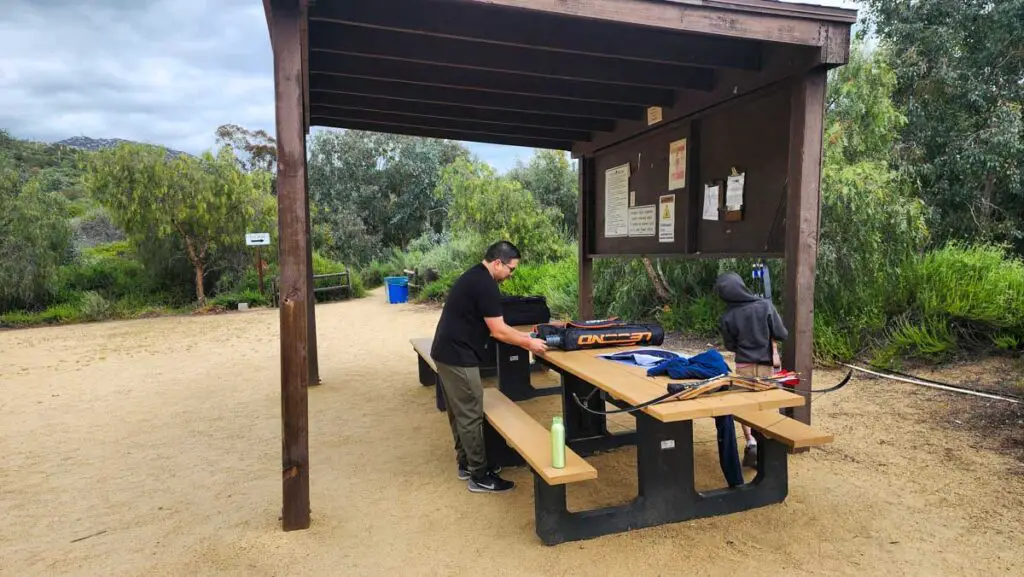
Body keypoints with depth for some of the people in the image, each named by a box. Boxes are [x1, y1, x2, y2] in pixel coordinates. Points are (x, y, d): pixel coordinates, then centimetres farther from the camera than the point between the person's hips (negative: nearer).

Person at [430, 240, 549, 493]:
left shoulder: (475, 276, 14)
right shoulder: (485, 284, -18)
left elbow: (492, 326, 20)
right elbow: (498, 331, -17)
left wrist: (523, 335, 17)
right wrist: (529, 344, -5)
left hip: (448, 353, 11)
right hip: (459, 357, -11)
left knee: (459, 413, 18)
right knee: (471, 416, -1)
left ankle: (466, 464, 31)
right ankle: (479, 476, 9)